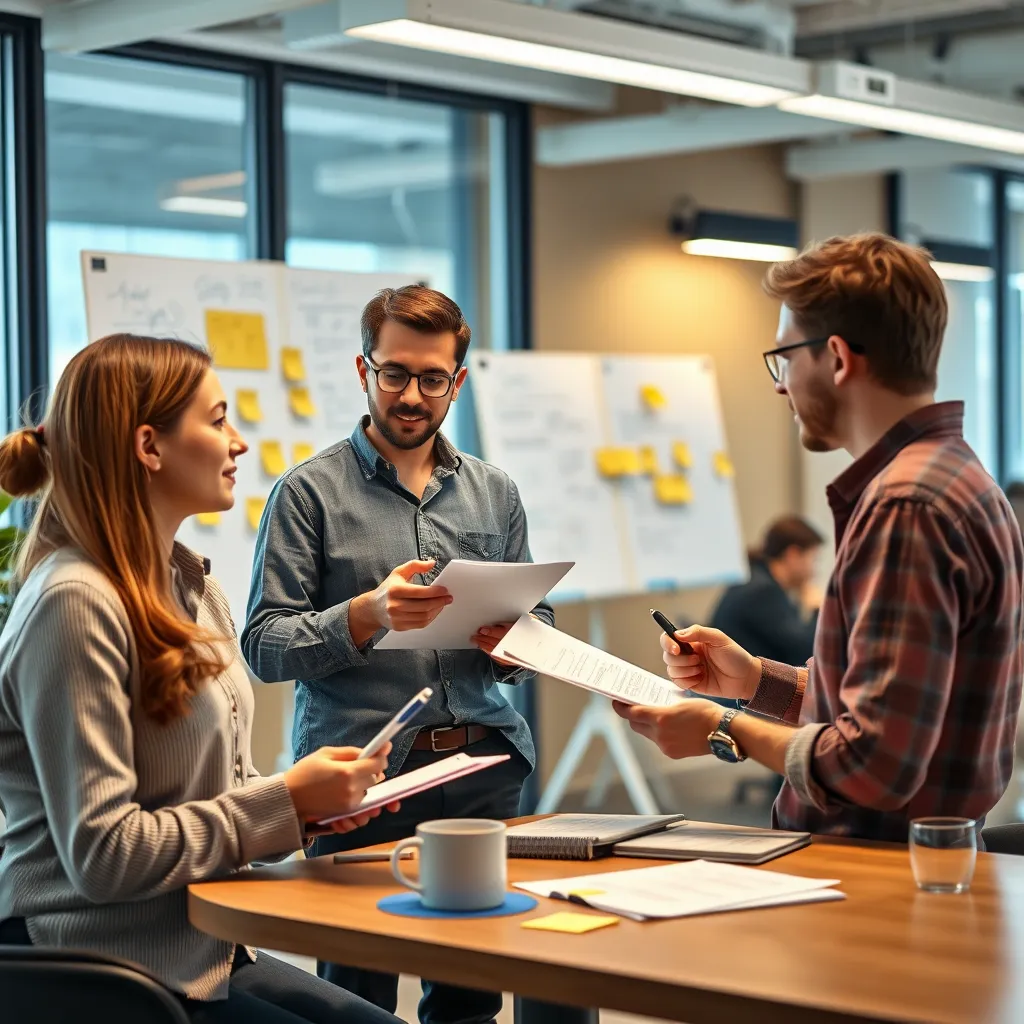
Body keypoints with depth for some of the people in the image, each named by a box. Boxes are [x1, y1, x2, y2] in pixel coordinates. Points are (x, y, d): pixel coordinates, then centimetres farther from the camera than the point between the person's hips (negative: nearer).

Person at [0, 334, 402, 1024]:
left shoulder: (194, 586, 10)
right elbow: (101, 852, -23)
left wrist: (319, 799, -2)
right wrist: (288, 801, -17)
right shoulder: (74, 604, -19)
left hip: (199, 953, 9)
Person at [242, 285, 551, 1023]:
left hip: (482, 765, 4)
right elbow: (265, 647, -5)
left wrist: (514, 640, -6)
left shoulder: (496, 494, 15)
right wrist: (367, 615, -20)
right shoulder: (310, 491, 2)